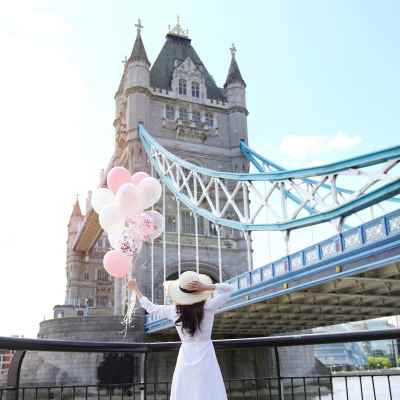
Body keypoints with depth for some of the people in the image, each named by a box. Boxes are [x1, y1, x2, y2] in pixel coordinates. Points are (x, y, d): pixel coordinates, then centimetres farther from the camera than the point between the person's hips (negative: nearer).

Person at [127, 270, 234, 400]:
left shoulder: (174, 310, -8)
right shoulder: (208, 307, -15)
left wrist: (136, 289, 19)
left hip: (186, 357, 2)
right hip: (205, 356, -2)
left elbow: (150, 308, 7)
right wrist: (207, 287, -18)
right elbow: (229, 289, -4)